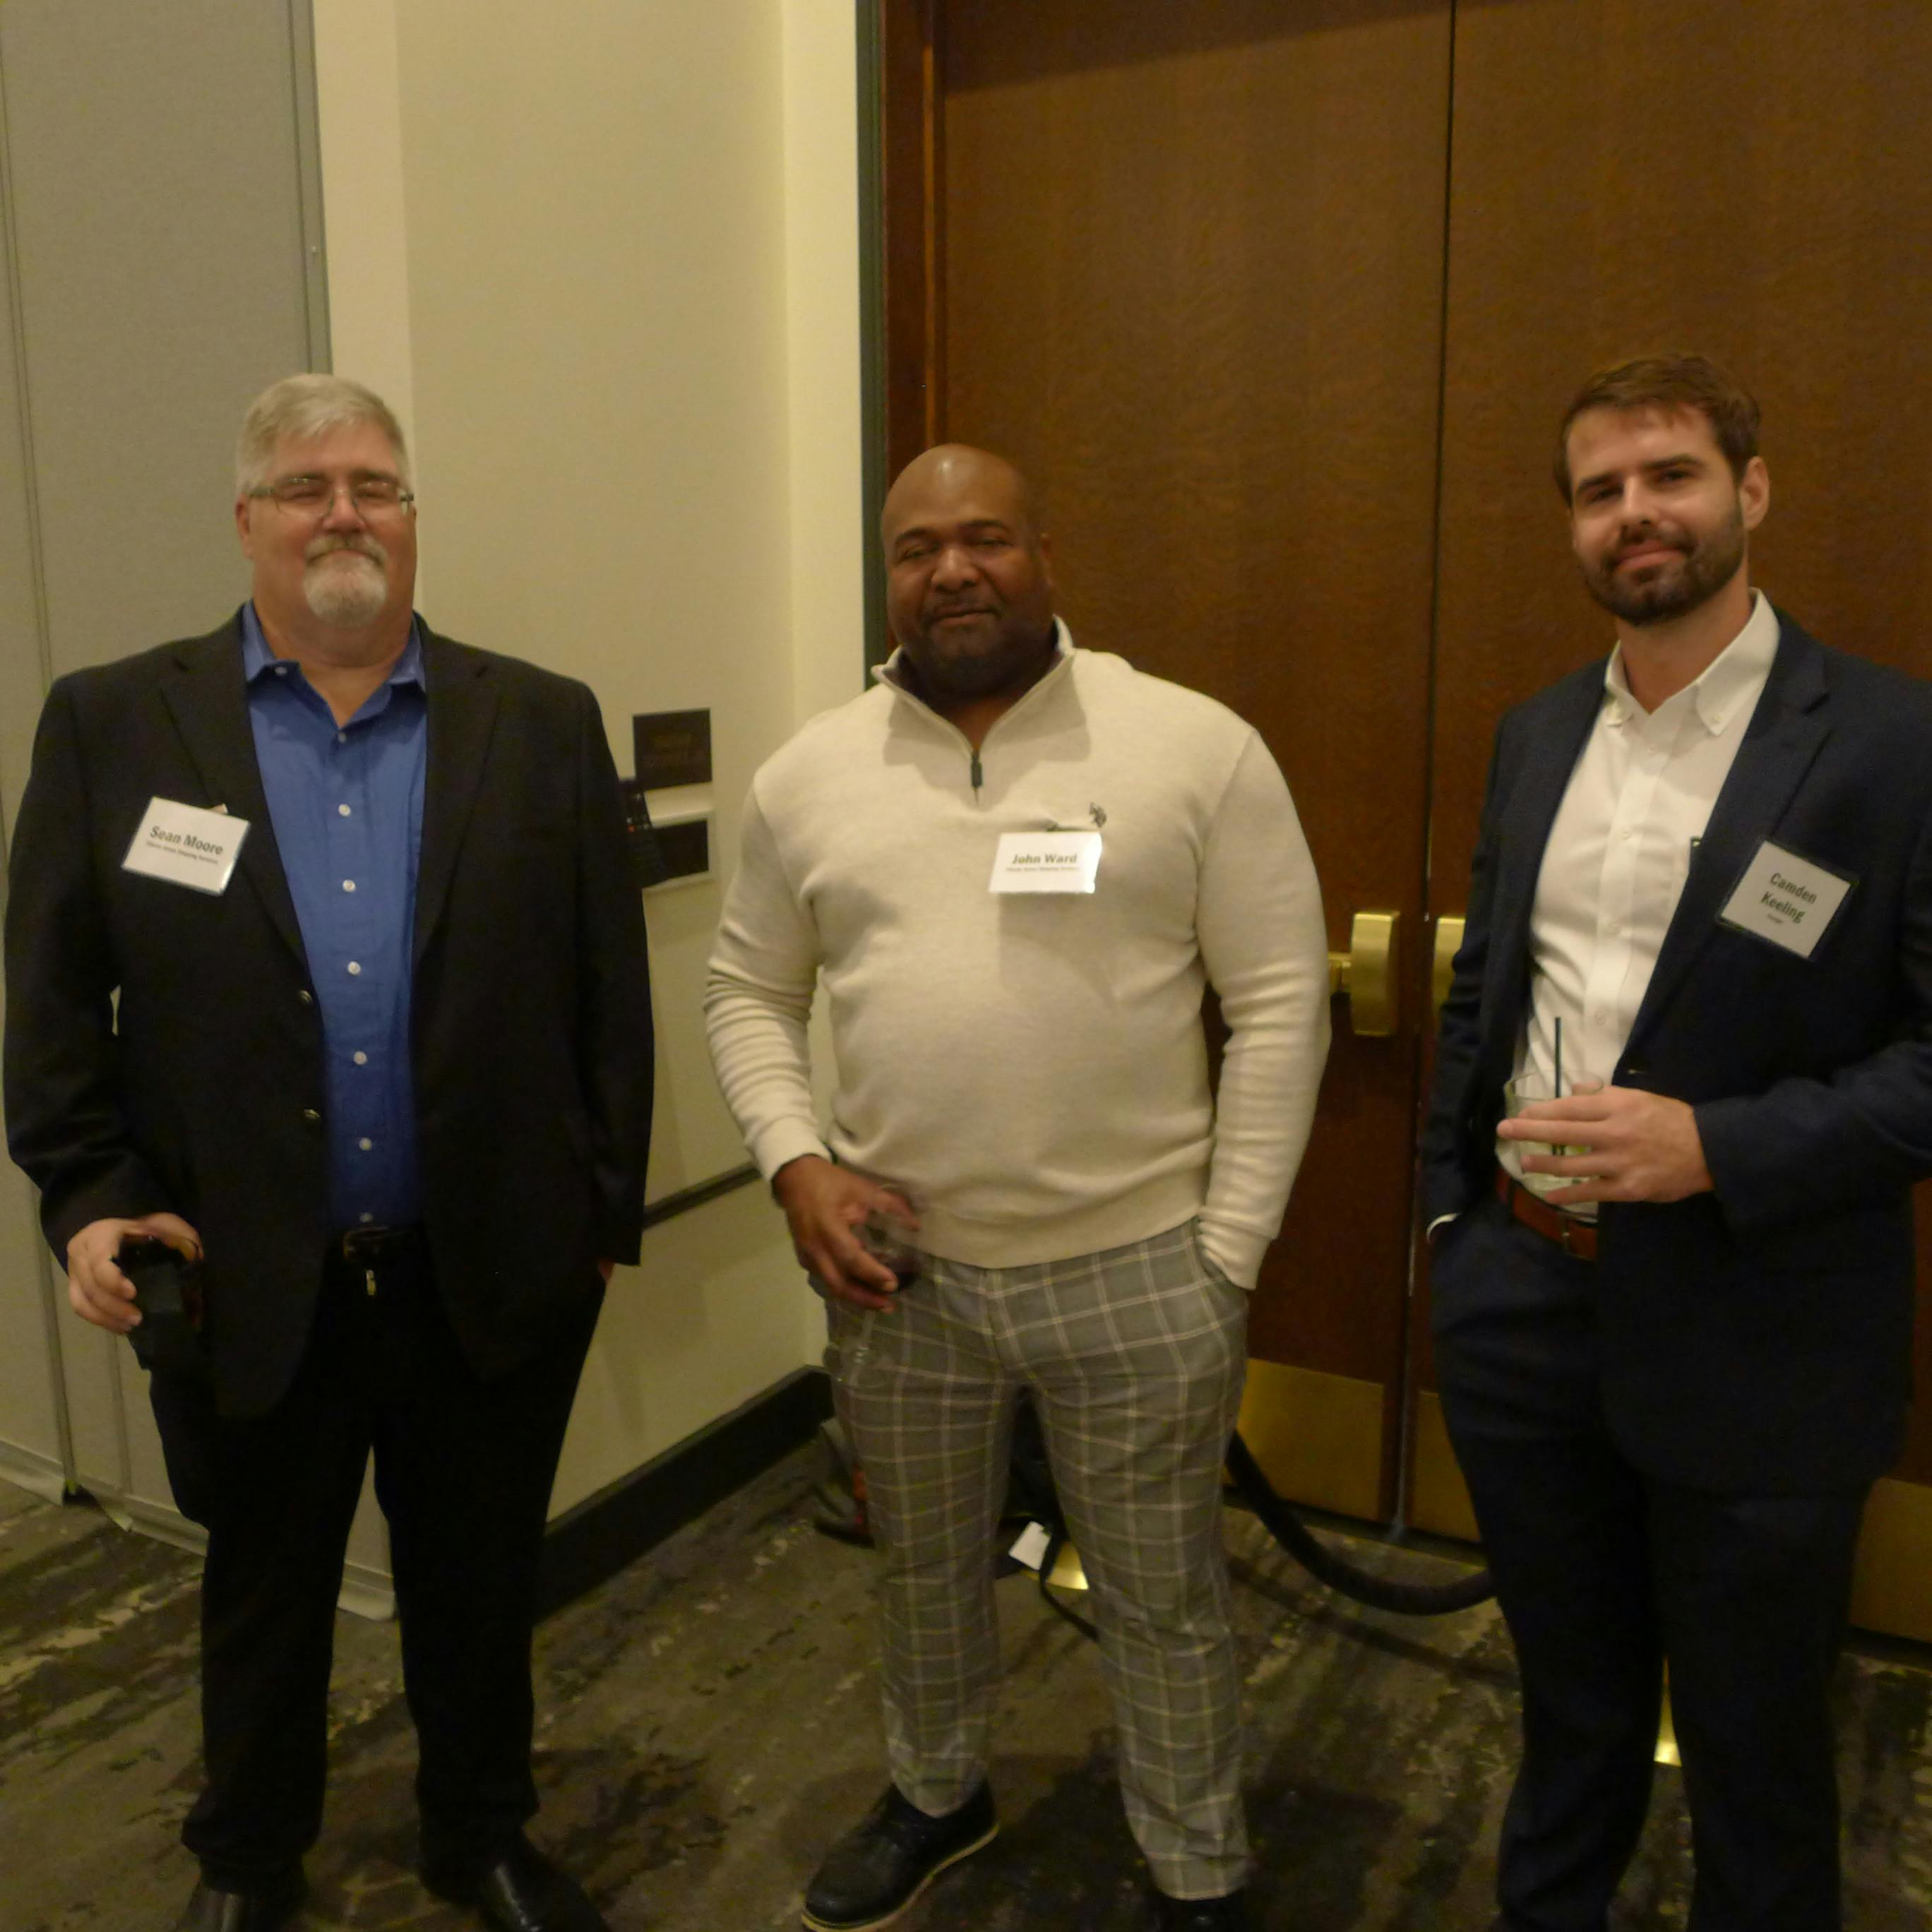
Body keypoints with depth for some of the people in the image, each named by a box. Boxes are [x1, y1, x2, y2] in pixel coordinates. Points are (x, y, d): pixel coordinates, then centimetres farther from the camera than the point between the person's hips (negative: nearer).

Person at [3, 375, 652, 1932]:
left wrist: (607, 1212, 0)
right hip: (245, 1282, 0)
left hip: (494, 1277, 1)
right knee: (262, 1594, 21)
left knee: (481, 1584, 19)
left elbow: (611, 993, 0)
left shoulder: (544, 725, -1)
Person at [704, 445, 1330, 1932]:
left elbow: (1282, 1002, -7)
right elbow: (748, 993, 10)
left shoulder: (1199, 747, -8)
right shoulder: (810, 774, 2)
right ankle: (938, 1795, 52)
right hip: (897, 1268, 3)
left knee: (1164, 1598, 15)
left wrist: (1228, 1252, -9)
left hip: (1139, 1267, -3)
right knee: (924, 1570, 24)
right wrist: (797, 1163, -6)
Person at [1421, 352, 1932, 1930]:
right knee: (1569, 1695, 26)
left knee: (1754, 1749, 17)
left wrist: (1716, 1145, -24)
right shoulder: (1537, 735, 6)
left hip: (1751, 1347, -4)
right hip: (1521, 1302, 5)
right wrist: (1447, 1202, 11)